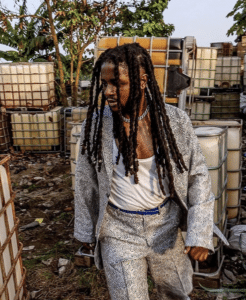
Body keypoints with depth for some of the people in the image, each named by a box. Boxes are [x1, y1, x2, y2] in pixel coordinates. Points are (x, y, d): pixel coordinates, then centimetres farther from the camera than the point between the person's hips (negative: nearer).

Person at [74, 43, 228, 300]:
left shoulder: (175, 121, -13)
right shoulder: (95, 124, -14)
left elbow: (197, 175, -5)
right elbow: (85, 182, -2)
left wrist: (200, 232, -11)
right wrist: (85, 230, 7)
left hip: (166, 226, 2)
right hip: (119, 230, -1)